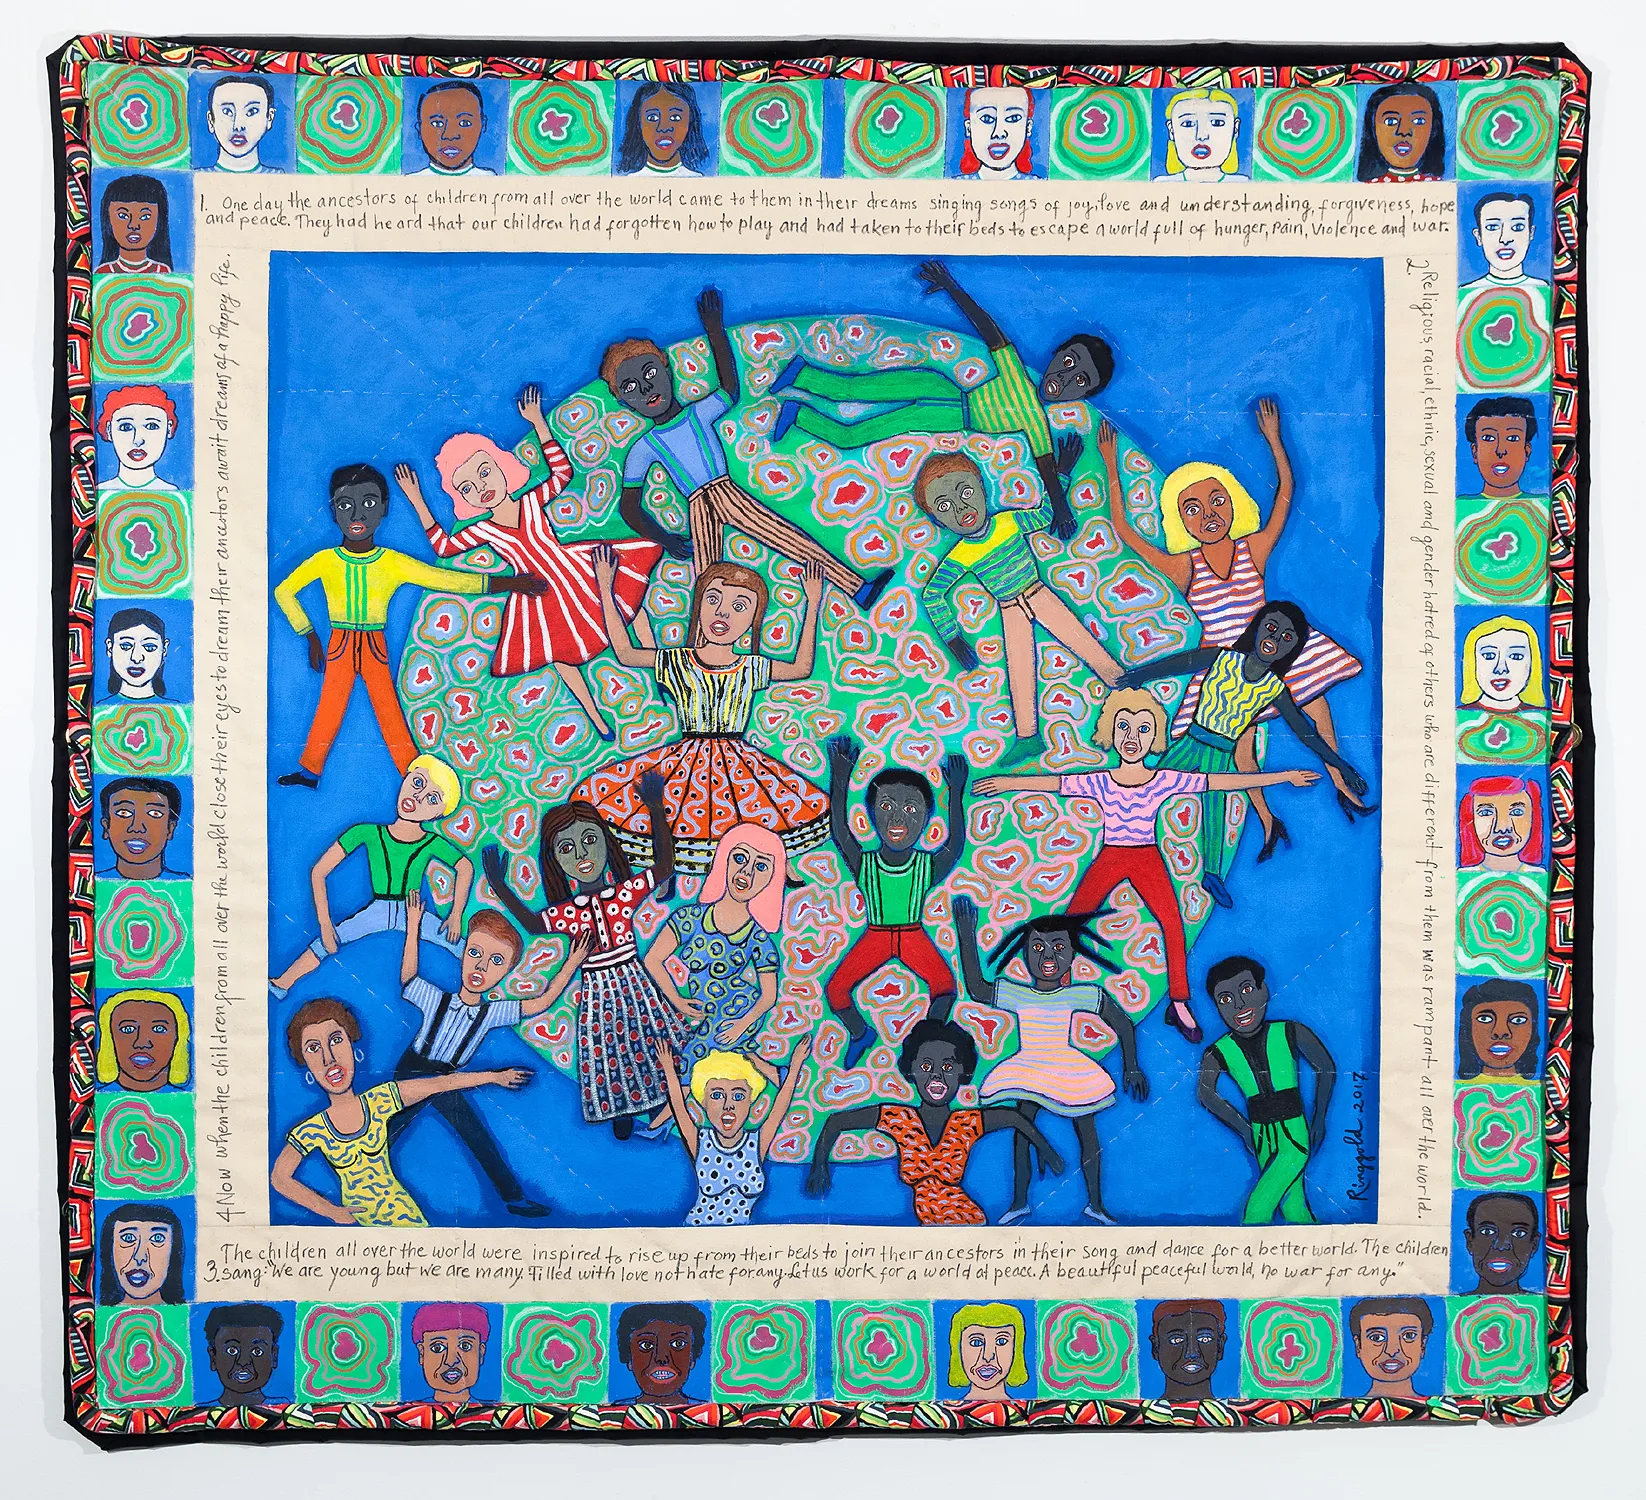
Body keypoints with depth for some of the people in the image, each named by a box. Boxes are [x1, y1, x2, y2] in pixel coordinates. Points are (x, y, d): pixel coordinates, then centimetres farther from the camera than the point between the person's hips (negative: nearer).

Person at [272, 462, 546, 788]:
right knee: (329, 710, 6)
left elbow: (447, 579, -10)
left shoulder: (395, 563, -8)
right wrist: (311, 637, 1)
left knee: (390, 713, 4)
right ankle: (309, 770, 23)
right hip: (339, 646, 0)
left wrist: (506, 582, -15)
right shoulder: (325, 561, -7)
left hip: (375, 648, 0)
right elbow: (283, 592, 3)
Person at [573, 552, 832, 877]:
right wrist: (605, 593, 10)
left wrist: (812, 606, 14)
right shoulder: (677, 662, -1)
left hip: (737, 762, 1)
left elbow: (802, 667, 15)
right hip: (684, 760, 0)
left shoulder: (751, 668, 1)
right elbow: (625, 652, 9)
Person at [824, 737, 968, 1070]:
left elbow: (956, 845, -25)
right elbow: (839, 831, -23)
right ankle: (859, 1033, 21)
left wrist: (956, 795, -32)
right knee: (835, 989, -9)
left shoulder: (928, 867, -10)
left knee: (944, 985, -23)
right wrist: (840, 783, -31)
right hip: (874, 937, 1)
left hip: (914, 936, -1)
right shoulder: (863, 864, -11)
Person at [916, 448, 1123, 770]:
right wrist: (952, 638, -9)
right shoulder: (959, 556, -14)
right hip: (1011, 613, -1)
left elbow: (1047, 514, 8)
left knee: (1081, 638, -4)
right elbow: (932, 595, -9)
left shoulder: (1009, 521, -10)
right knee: (1019, 672, -1)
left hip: (1040, 596, 1)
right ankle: (1027, 737, 6)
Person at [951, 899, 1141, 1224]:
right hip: (1028, 1073, 1)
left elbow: (1123, 1024, 1)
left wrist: (1131, 1067, 1)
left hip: (1072, 1075, -1)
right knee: (1020, 1133, -1)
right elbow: (976, 988, -7)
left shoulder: (1081, 995, -6)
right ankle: (1019, 1203, 13)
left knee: (1087, 1135, 2)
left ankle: (1095, 1205, 18)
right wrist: (966, 935, -8)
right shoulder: (1017, 995, -1)